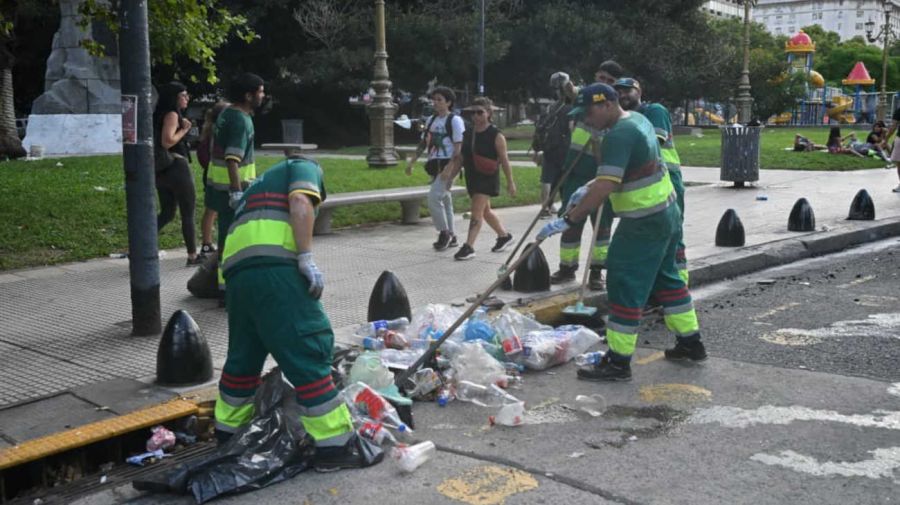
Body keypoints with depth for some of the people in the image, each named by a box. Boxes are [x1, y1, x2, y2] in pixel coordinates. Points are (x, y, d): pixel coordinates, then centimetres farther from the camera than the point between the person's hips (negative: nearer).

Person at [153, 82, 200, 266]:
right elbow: (167, 141, -23)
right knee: (188, 214, 3)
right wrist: (184, 129, -11)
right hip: (177, 167, -9)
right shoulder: (172, 114, -12)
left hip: (162, 170, 9)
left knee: (167, 213, 14)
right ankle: (192, 256, 10)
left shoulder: (161, 115, 15)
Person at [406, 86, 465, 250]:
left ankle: (444, 232, -5)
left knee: (434, 197, -18)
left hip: (448, 165, -7)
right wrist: (412, 162, 12)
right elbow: (424, 143, 20)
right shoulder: (430, 120, 14)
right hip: (434, 164, 7)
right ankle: (450, 237, 20)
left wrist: (449, 168, -23)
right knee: (444, 200, 12)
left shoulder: (455, 120, -8)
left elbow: (458, 147, -13)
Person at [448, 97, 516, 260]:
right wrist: (450, 177, 10)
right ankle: (504, 236, 36)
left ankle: (468, 247, -13)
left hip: (487, 178, -7)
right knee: (485, 211, 18)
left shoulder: (496, 135, -9)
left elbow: (504, 160, -8)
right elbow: (461, 158, 13)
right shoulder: (467, 134, 8)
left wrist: (510, 182, -7)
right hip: (472, 177, 7)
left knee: (477, 212, -13)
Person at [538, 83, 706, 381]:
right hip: (667, 213, 10)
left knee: (626, 288, -5)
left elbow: (604, 188, -31)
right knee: (666, 279, 21)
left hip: (643, 223, -10)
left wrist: (568, 220, -30)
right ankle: (691, 344, 31)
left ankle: (618, 363, 1)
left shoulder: (619, 135, -22)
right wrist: (587, 190, 13)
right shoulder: (637, 119, 10)